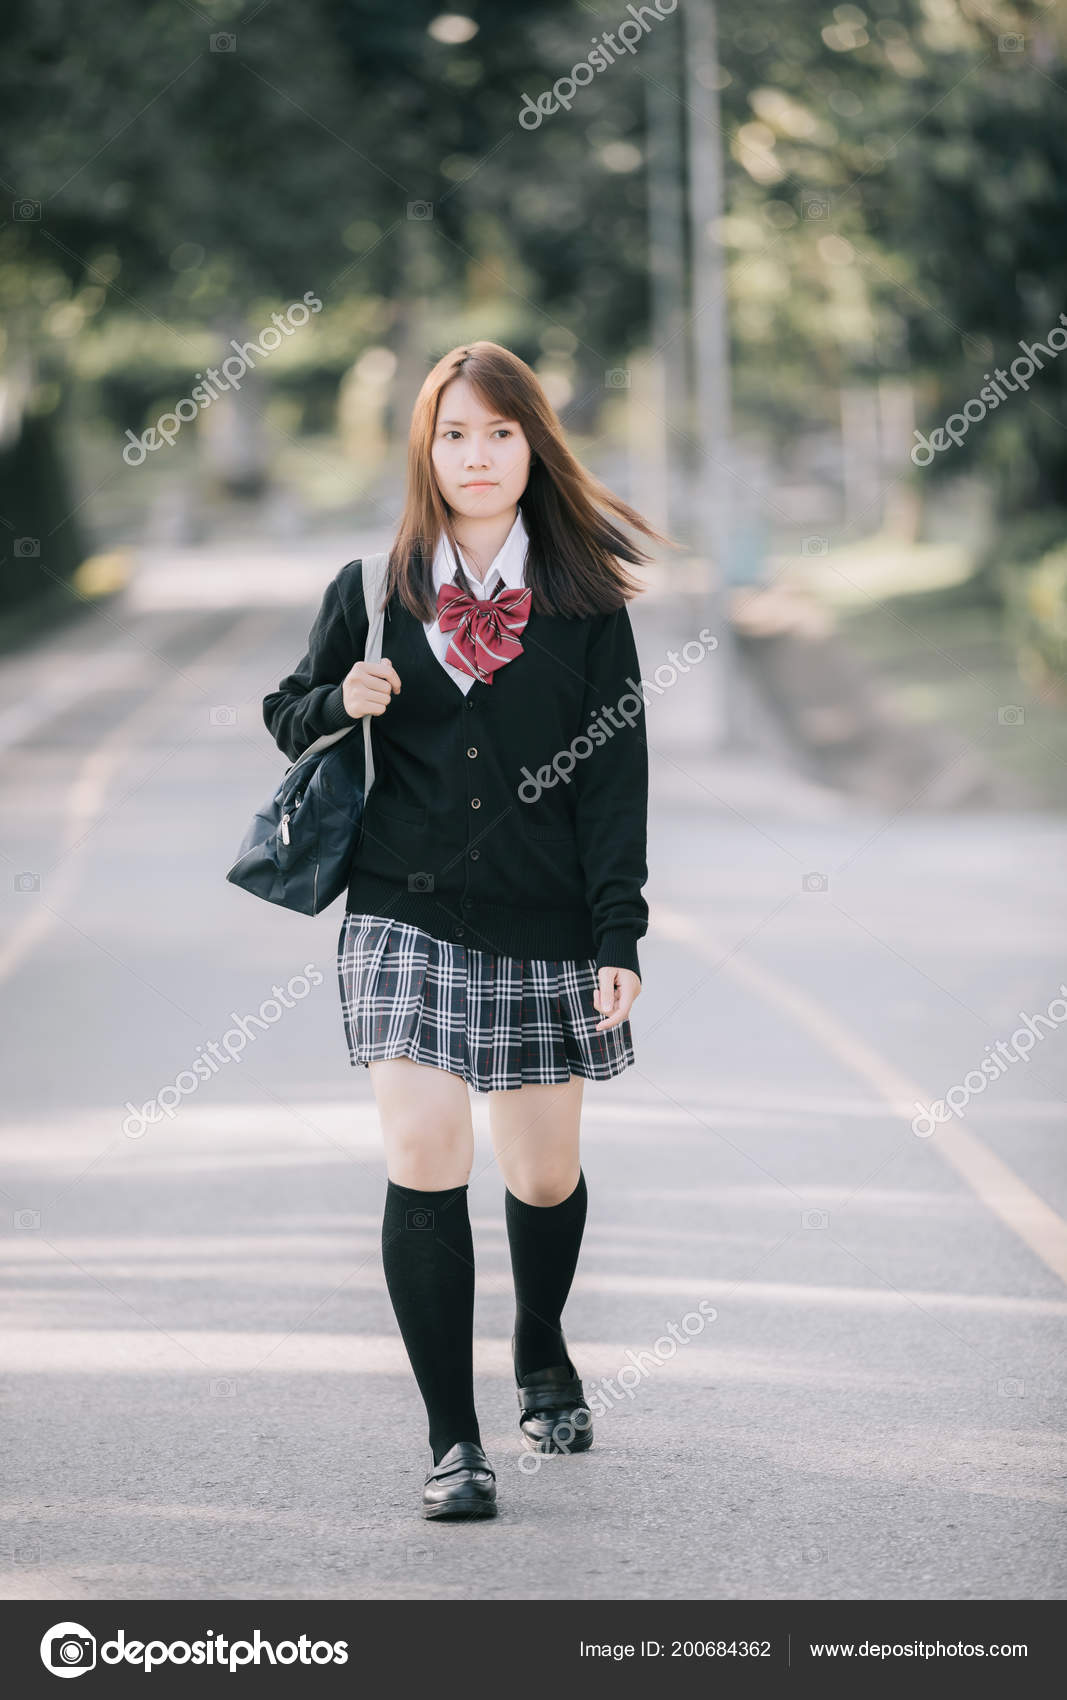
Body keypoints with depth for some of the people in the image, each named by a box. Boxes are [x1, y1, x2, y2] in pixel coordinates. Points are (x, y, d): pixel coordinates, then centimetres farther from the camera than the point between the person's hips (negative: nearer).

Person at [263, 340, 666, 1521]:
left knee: (545, 1174, 10)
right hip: (406, 920, 0)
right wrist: (340, 699, -10)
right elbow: (289, 720, 14)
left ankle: (542, 1355, 41)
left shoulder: (583, 603, 2)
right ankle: (452, 1441, -6)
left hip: (545, 930, 0)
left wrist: (619, 940, -7)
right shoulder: (373, 590, 5)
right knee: (423, 1166, -13)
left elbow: (615, 780, 0)